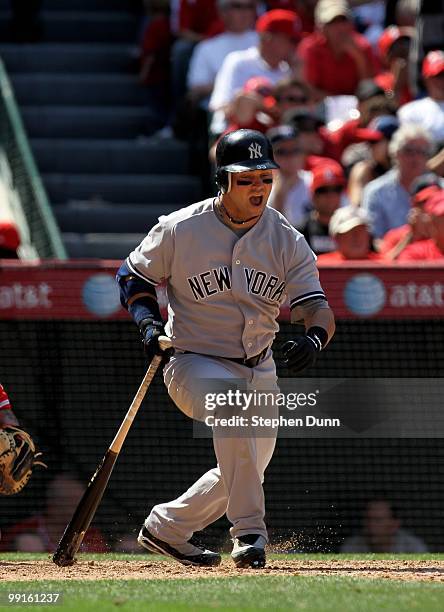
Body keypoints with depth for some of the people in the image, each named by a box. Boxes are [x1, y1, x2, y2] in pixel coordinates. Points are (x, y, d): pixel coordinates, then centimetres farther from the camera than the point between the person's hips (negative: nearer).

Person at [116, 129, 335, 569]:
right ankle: (249, 531, -32)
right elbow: (133, 276, 2)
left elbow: (316, 306, -12)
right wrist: (148, 321, -16)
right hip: (194, 363, -5)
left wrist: (314, 338, -35)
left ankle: (165, 529, 36)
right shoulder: (179, 230, -13)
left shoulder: (288, 241, -6)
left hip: (259, 370, 5)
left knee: (244, 471, 13)